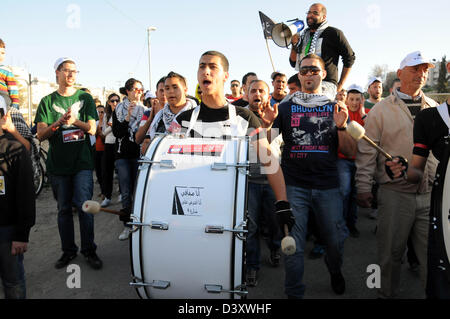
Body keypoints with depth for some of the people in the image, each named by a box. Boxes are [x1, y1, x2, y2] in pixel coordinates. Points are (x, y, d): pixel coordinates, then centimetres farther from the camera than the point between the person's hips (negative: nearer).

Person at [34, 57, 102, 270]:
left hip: (82, 162, -1)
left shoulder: (85, 98, 9)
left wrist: (75, 121, -17)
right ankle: (68, 251, 21)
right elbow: (40, 135, 1)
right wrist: (58, 123, -18)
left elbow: (92, 129, 2)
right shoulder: (47, 101, 8)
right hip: (57, 163, 1)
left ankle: (89, 250, 8)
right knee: (64, 209, 9)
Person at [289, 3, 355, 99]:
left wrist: (340, 85, 1)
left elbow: (349, 57, 5)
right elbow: (293, 63, 20)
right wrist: (294, 45, 3)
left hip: (325, 84, -6)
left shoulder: (333, 33, 4)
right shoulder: (304, 36, 21)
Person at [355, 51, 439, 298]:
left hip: (431, 194, 3)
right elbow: (367, 152, -3)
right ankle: (387, 293, 28)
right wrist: (363, 187, -6)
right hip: (395, 193, -3)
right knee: (391, 252, 9)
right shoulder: (381, 110, 0)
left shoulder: (434, 108, 12)